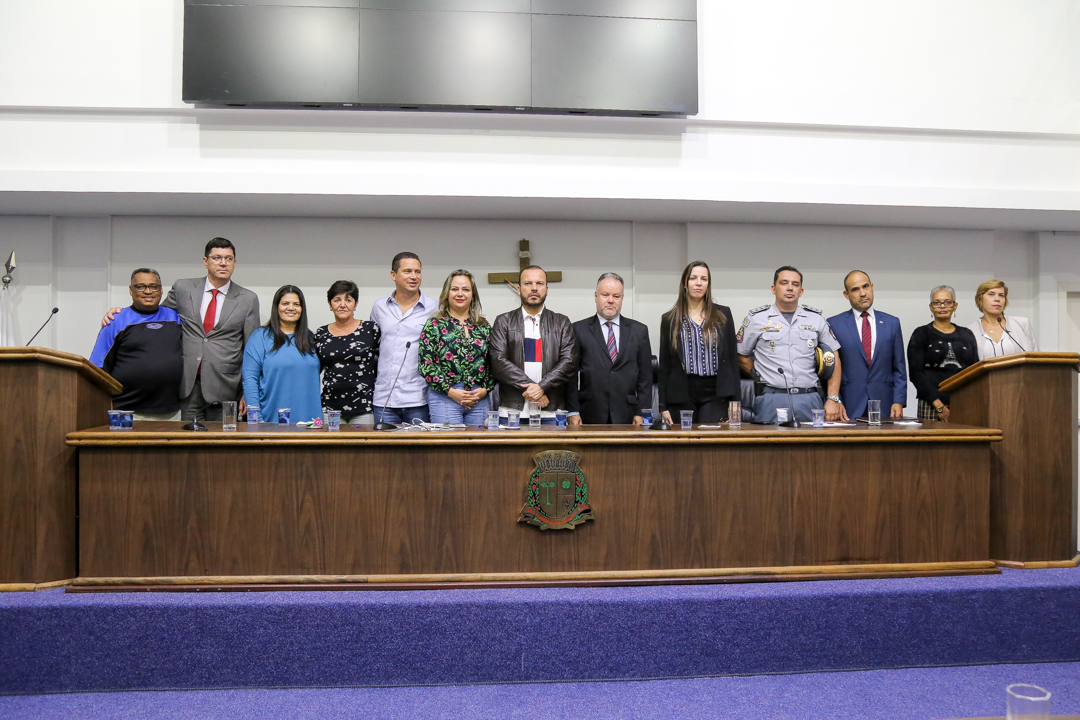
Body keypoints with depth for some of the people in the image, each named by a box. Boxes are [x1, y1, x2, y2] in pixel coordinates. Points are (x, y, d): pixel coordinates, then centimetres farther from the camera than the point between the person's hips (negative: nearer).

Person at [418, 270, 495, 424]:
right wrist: (451, 391, -12)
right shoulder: (434, 325, 3)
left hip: (480, 399, 3)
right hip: (444, 397, -3)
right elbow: (425, 364, -4)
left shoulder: (484, 326, 13)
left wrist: (485, 389, -4)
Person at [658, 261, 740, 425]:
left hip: (715, 394, 0)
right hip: (681, 395, 0)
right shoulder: (669, 319, 8)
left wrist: (735, 400, 1)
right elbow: (664, 365, 7)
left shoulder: (723, 315, 9)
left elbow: (733, 357, 8)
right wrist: (663, 405, 2)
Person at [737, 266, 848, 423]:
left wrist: (833, 399, 4)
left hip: (809, 400, 2)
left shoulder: (816, 318, 12)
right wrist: (763, 377, 3)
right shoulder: (757, 318, 7)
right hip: (771, 400, -2)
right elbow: (741, 357, 11)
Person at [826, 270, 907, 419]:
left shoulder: (892, 323, 10)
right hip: (849, 407, -2)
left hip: (884, 406, 2)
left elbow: (899, 368, 9)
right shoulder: (834, 324, 3)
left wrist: (898, 402, -1)